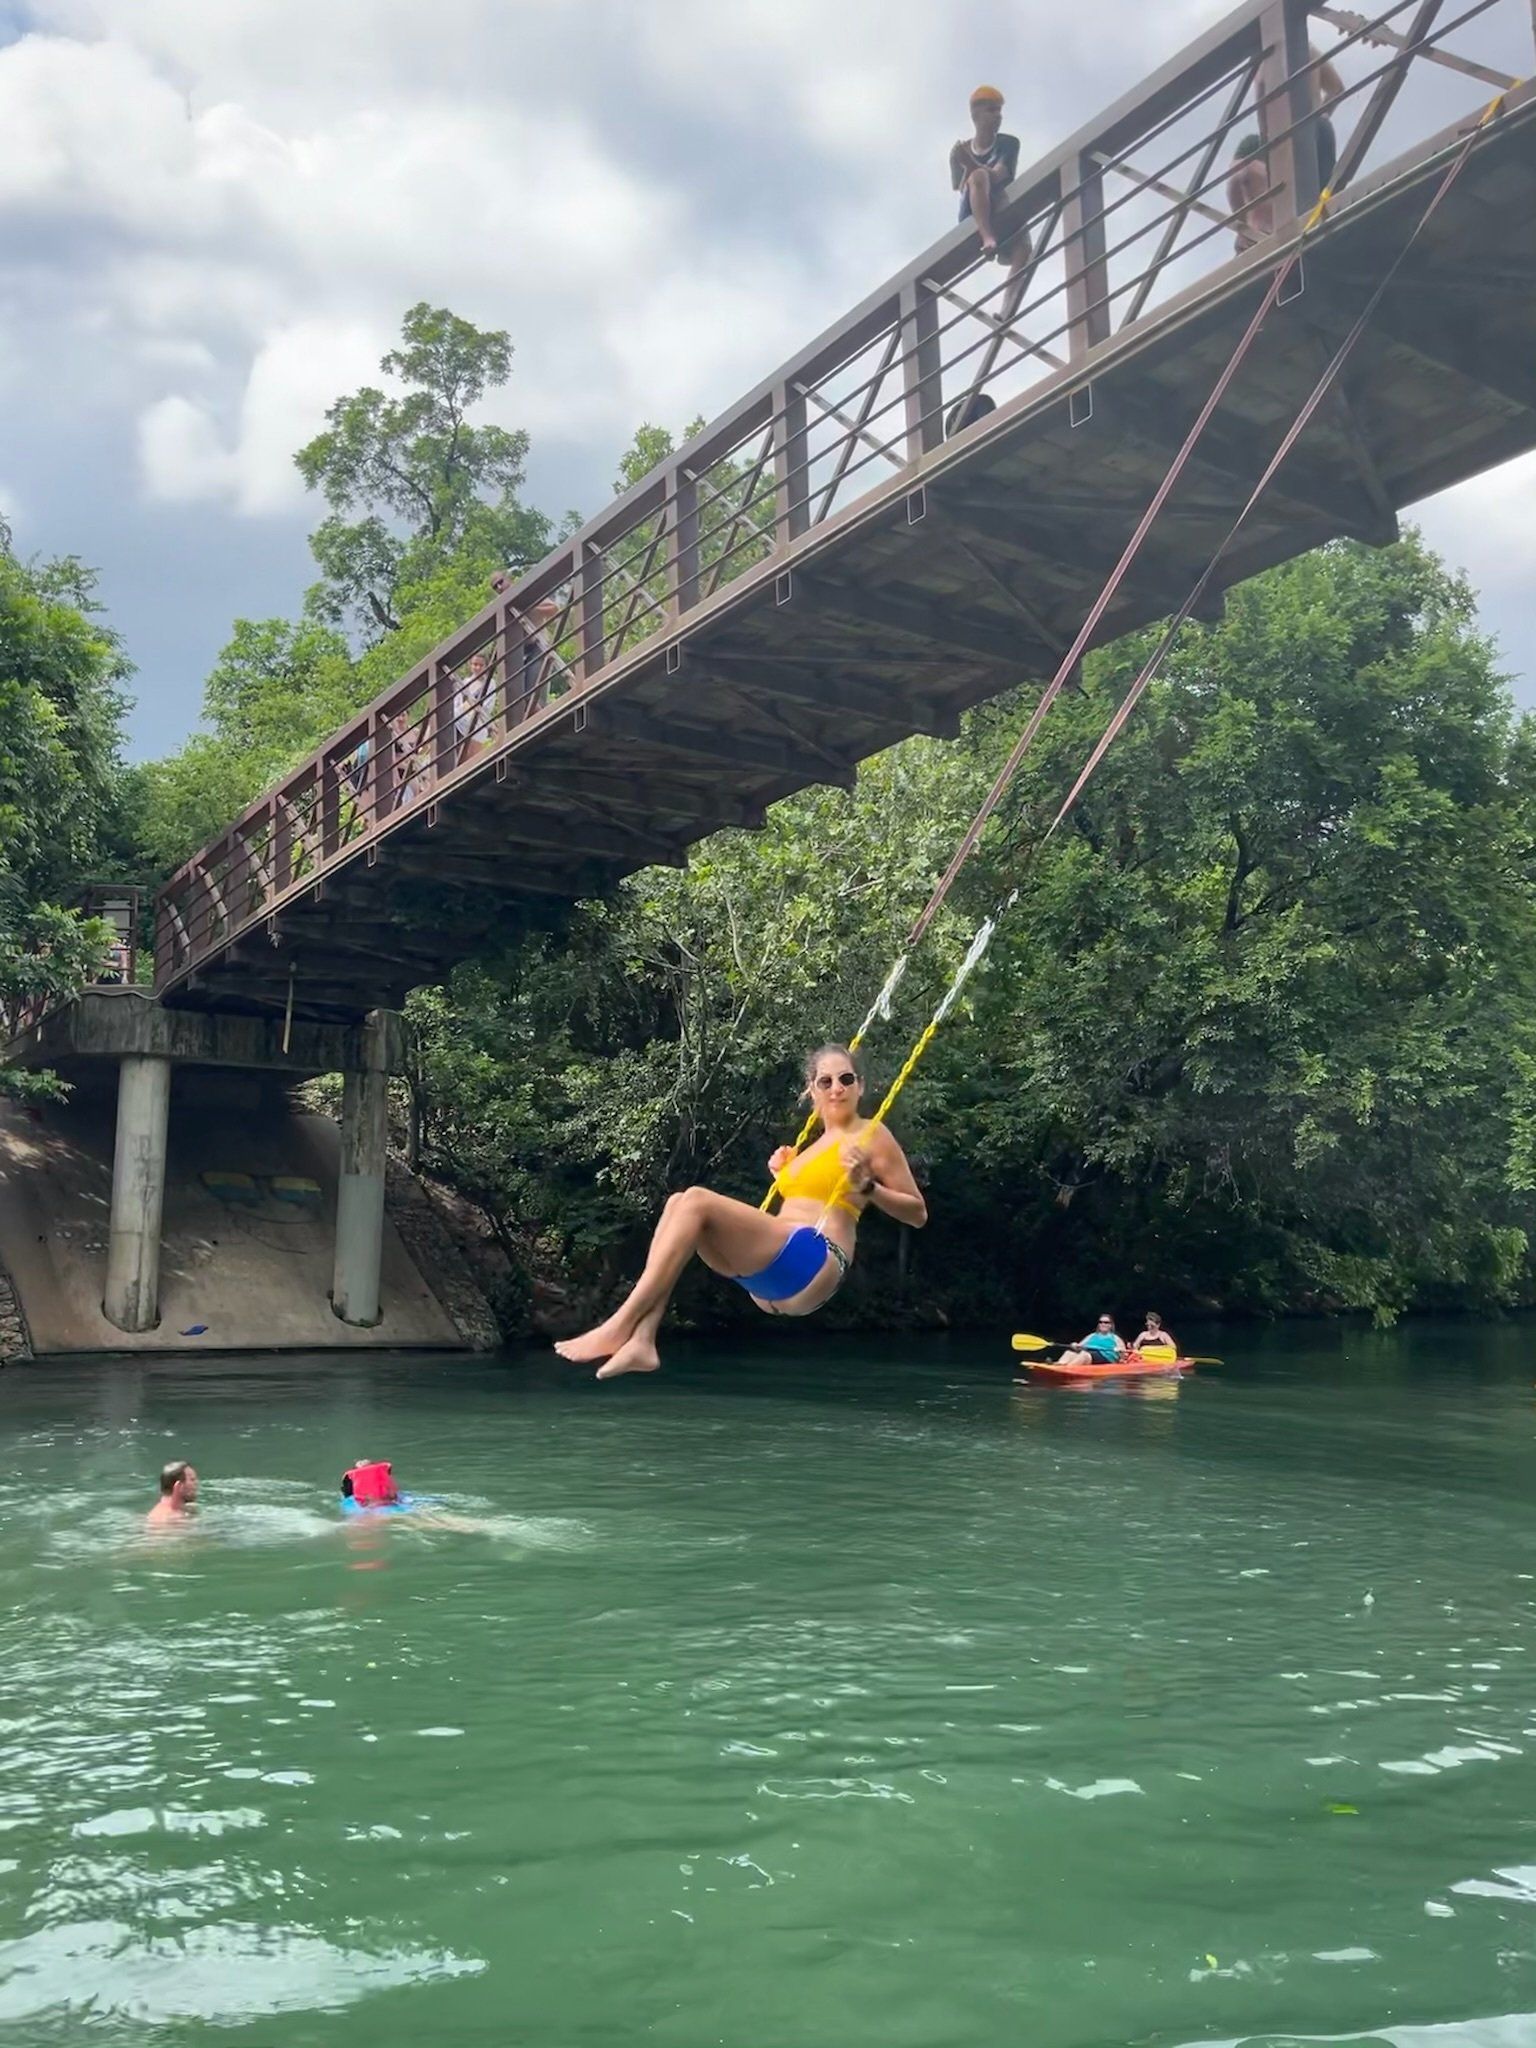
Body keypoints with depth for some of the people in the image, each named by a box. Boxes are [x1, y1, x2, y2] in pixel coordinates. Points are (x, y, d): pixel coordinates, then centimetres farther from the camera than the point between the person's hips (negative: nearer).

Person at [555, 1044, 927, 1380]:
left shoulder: (871, 1135, 5)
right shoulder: (817, 1143, 27)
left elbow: (918, 1214, 2)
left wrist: (866, 1186, -12)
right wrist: (783, 1175, 22)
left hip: (814, 1266, -9)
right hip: (773, 1280, 9)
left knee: (697, 1201, -21)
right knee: (679, 1202, -5)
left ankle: (618, 1327, -26)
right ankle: (642, 1340, -20)